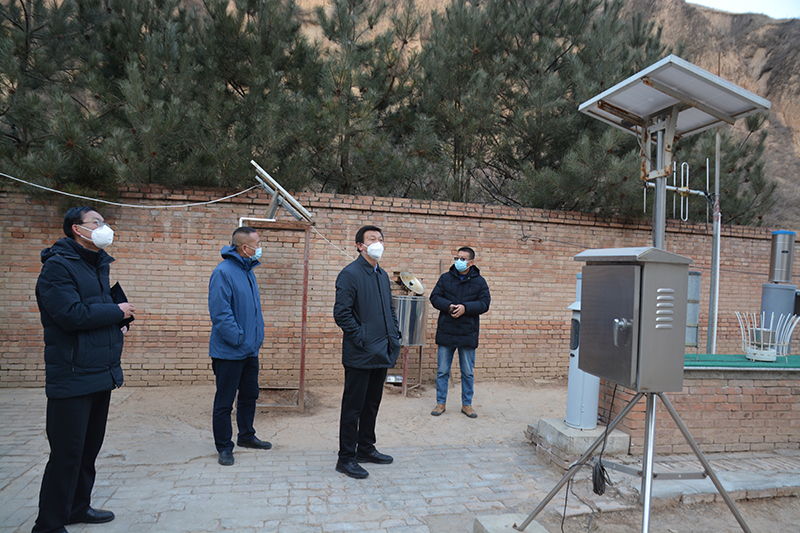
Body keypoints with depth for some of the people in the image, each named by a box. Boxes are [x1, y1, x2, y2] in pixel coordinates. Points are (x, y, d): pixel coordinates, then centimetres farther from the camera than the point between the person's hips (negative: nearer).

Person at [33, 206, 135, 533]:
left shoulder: (98, 266, 15)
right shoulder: (58, 266, -12)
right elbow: (72, 314, -25)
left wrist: (120, 319, 4)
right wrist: (117, 312, -12)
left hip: (101, 375, 8)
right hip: (72, 379, -8)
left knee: (89, 448, 18)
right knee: (67, 453, -1)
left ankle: (78, 507, 33)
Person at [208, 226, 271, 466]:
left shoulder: (248, 271, 11)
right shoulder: (223, 272, -18)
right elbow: (220, 312, -23)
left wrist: (256, 336, 12)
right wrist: (238, 338, -20)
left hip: (250, 349, 9)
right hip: (229, 351, -9)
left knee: (250, 395, 20)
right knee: (224, 401, 5)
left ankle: (246, 435, 37)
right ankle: (224, 446, 19)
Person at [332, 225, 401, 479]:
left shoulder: (383, 275, 14)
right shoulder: (350, 274, -12)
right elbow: (342, 313, -17)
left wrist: (394, 335, 10)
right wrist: (362, 340, -19)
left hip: (382, 354, 8)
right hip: (360, 356, -8)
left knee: (372, 404, 19)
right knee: (353, 408, 3)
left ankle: (366, 448, 34)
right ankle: (346, 458, 15)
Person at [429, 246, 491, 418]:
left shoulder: (479, 281, 3)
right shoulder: (445, 278, 4)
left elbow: (484, 303, -3)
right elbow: (435, 297, 1)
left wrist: (465, 307, -18)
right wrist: (449, 306, -17)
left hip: (468, 333, 0)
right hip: (446, 332, 1)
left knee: (468, 373, 9)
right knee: (442, 371, 8)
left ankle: (467, 404, 23)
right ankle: (440, 402, 21)